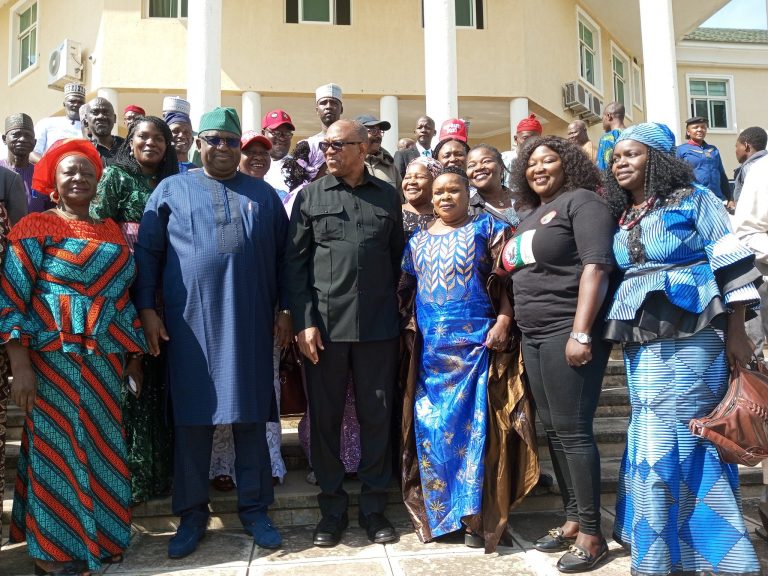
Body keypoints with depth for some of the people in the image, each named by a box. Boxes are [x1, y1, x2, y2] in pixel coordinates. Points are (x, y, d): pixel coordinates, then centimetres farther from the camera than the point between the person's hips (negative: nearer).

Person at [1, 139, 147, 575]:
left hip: (104, 361, 5)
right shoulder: (36, 227, -3)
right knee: (57, 448, 3)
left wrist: (133, 354, 12)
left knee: (101, 447, 12)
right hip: (55, 357, -5)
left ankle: (96, 536, 28)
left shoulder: (111, 231, 13)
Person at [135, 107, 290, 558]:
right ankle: (193, 512, 20)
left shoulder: (264, 195, 12)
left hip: (251, 322, 1)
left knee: (251, 416, 7)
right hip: (190, 321, -1)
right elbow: (147, 252, 6)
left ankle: (254, 508, 21)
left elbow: (283, 254, 12)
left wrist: (285, 309, 7)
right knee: (192, 417, 5)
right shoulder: (171, 190, 8)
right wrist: (147, 308, -2)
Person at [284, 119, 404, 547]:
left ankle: (374, 507, 23)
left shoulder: (388, 196, 8)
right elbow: (295, 262, 2)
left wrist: (397, 314, 6)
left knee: (377, 416, 7)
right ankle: (332, 508, 24)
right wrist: (304, 320, -7)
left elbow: (398, 259, 10)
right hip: (325, 325, 0)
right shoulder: (310, 196, 6)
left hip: (378, 326, 1)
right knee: (325, 419, 8)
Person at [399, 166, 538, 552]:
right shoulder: (418, 239, 14)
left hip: (478, 342, -4)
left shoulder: (487, 228, 2)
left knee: (475, 424, -2)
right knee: (430, 426, 7)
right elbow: (405, 289, 14)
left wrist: (503, 322, -15)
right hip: (431, 346, 4)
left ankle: (476, 516, 10)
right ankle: (437, 511, 22)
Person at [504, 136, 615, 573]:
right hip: (535, 336, 8)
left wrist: (581, 333, -22)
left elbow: (597, 265, -16)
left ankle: (592, 533, 4)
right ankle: (573, 519, 21)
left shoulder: (582, 201, -4)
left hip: (568, 332, -8)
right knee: (553, 431, 10)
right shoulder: (532, 217, 20)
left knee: (573, 431, -7)